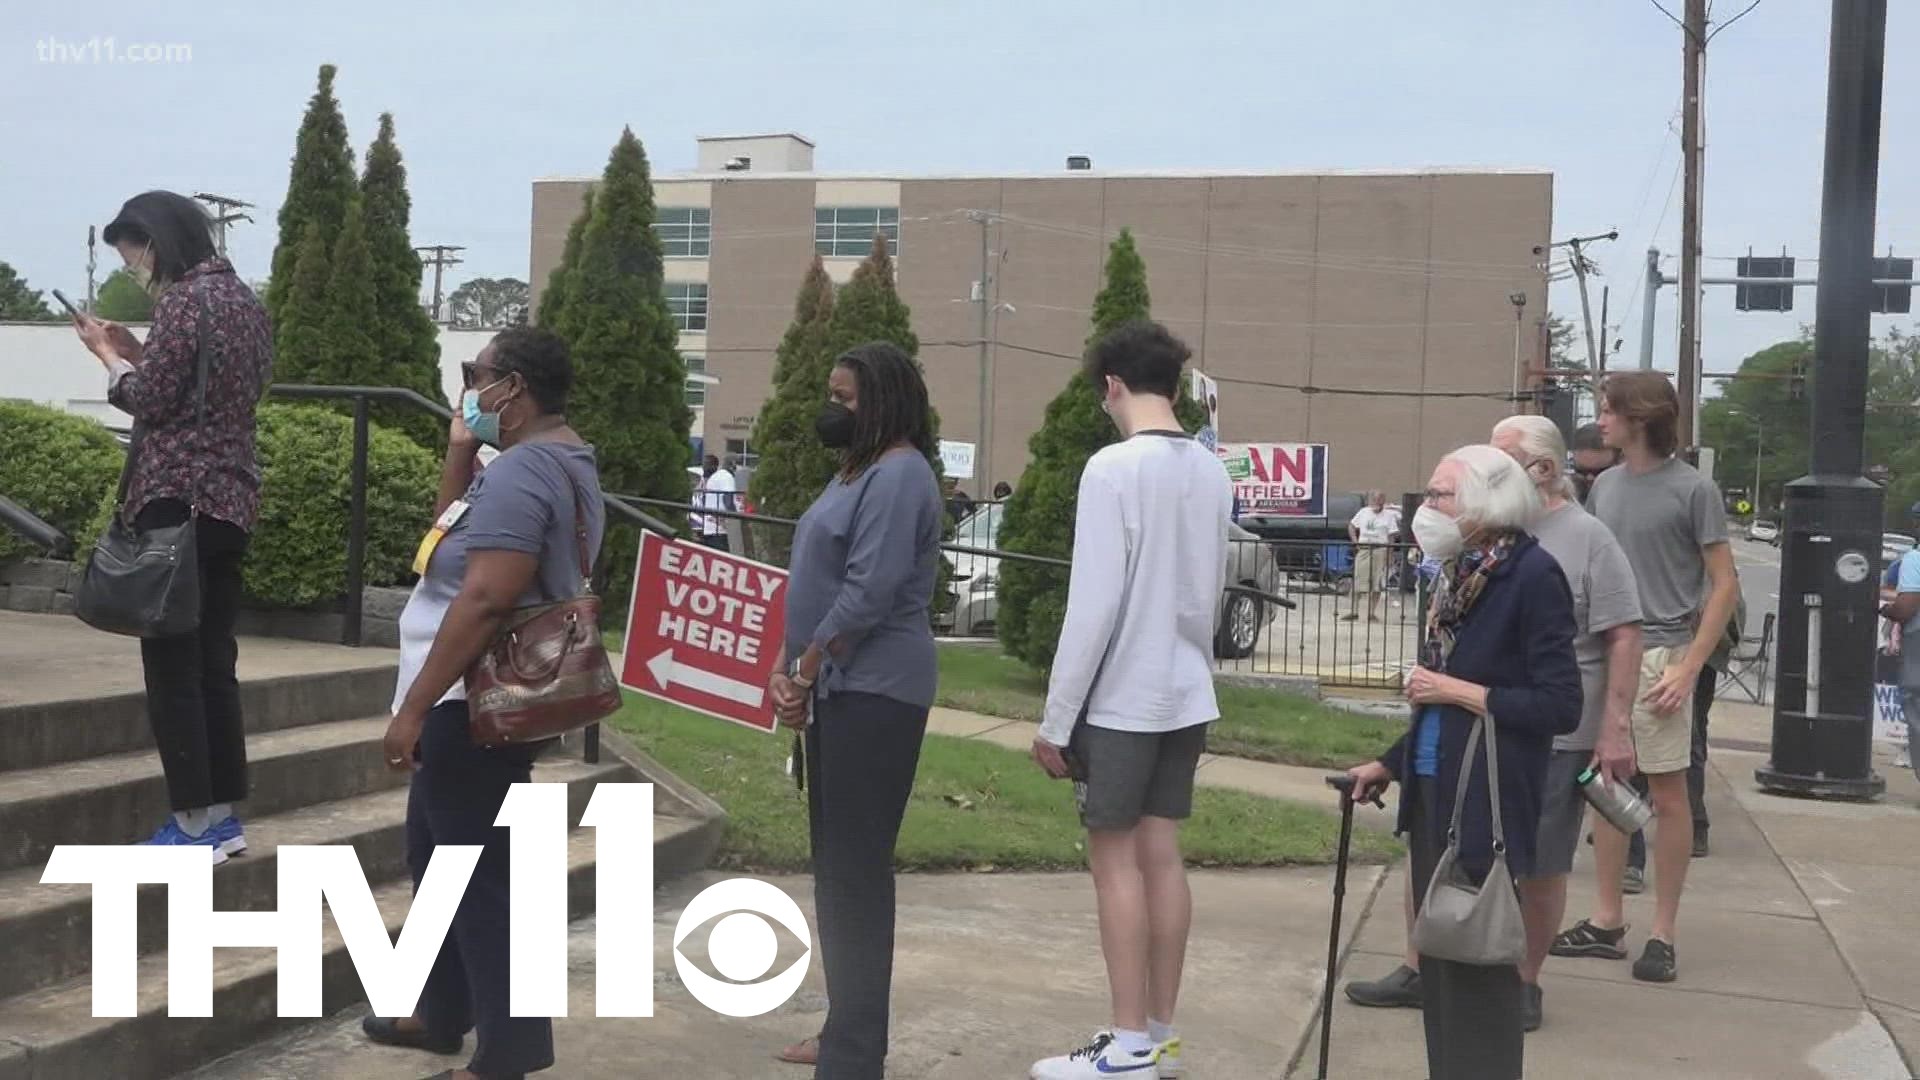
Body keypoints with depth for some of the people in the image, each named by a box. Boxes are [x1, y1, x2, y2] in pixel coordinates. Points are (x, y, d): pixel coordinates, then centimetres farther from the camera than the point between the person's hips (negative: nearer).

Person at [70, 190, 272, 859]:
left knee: (172, 666, -3)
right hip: (232, 500, 9)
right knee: (215, 663, 12)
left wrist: (107, 354, 4)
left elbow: (150, 400, -12)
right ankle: (223, 816, 16)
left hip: (178, 501, -9)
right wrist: (133, 350, 16)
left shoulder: (184, 300, -11)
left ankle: (193, 824, -1)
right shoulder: (243, 299, 16)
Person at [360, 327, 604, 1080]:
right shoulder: (561, 462, 14)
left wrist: (413, 707, -24)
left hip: (476, 704, -11)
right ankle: (444, 1014, 34)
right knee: (438, 853, 22)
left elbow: (485, 598, -27)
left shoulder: (520, 470, -20)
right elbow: (456, 536, 21)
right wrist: (459, 453, 8)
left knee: (480, 873, -4)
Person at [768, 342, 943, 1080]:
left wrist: (805, 674, -13)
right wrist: (786, 665, 6)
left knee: (857, 869, -7)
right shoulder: (857, 471, 17)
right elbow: (816, 581, 18)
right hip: (839, 688, 10)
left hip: (873, 693, -10)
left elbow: (868, 595, -22)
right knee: (836, 866, 14)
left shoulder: (899, 475, -15)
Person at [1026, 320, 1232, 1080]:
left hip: (1121, 697, -6)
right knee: (1161, 854, 11)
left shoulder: (1113, 468, -15)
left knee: (1116, 858, 2)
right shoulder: (1212, 473, 6)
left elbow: (1093, 604, -17)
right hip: (1186, 695, 7)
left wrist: (1055, 718, -11)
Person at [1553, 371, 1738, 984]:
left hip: (1660, 655, -6)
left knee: (1668, 794, 1)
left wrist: (1689, 667, -13)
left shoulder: (1692, 489, -6)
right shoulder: (1605, 485, 11)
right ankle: (1606, 922, 19)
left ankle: (1662, 935, 8)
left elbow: (1725, 585, -5)